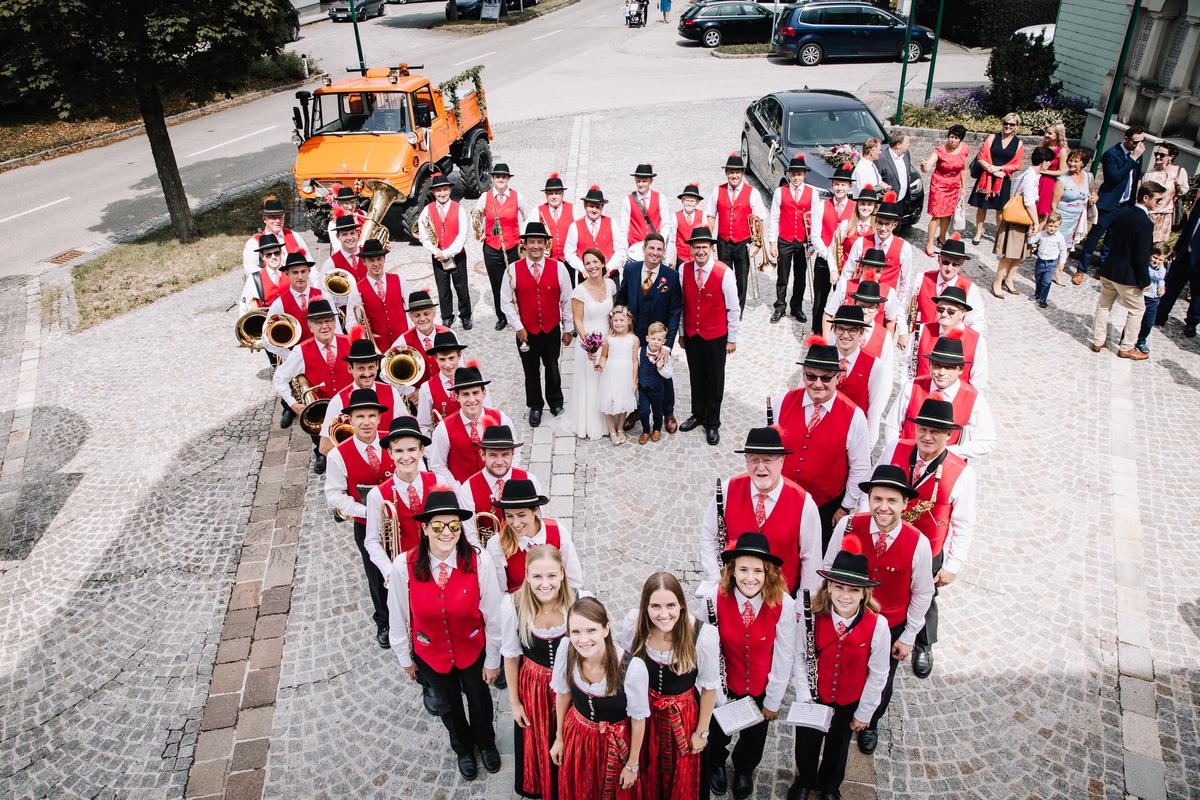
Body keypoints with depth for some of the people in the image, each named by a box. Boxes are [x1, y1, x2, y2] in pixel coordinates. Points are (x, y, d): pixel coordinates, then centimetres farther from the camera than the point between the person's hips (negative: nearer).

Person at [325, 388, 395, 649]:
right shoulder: (339, 455, -14)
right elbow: (334, 494, -10)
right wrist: (366, 511, -22)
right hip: (367, 528, 0)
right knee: (377, 576, 18)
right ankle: (384, 623, 44)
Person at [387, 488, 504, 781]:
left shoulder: (479, 562, -30)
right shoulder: (404, 567, -27)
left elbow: (493, 615, -17)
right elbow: (398, 617, -11)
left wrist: (493, 660, -7)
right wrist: (405, 658, 1)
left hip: (473, 650, 0)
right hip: (430, 655, 1)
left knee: (480, 699, 27)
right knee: (448, 705, 28)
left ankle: (485, 742, 62)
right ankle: (462, 747, 61)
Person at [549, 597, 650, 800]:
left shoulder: (633, 668, -34)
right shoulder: (566, 649, -24)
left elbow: (638, 720, -16)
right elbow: (563, 693, -3)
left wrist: (632, 765, -3)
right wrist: (559, 737, 8)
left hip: (615, 743, -3)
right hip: (576, 736, 3)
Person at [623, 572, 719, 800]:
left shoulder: (703, 635, -30)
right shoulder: (634, 623, -23)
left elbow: (709, 686, -13)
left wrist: (702, 731, -3)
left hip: (682, 715, -2)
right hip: (643, 712, 2)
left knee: (681, 781, 23)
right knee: (646, 774, 28)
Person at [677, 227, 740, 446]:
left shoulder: (724, 273, -17)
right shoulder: (684, 269, -7)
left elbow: (733, 308, -9)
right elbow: (681, 303, 2)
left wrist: (732, 338, -5)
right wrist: (681, 332, 6)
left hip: (716, 335, -3)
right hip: (691, 334, 3)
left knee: (715, 379, 10)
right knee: (696, 376, 17)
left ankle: (712, 424, 26)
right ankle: (698, 414, 38)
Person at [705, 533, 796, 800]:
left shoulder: (784, 604, -27)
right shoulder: (715, 600, -27)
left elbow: (784, 657, -15)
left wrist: (773, 701, -7)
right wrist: (718, 696, -11)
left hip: (762, 688, 0)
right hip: (725, 684, 0)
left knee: (754, 735, 25)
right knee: (718, 732, 23)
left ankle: (744, 770, 59)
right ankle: (716, 764, 58)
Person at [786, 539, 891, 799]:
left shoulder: (877, 625, -26)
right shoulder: (812, 616, -26)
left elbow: (878, 674, -14)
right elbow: (800, 657, -13)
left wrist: (864, 713, -6)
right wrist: (804, 696, -12)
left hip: (849, 702, 0)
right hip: (813, 695, 0)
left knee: (838, 747, 27)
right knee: (806, 744, 24)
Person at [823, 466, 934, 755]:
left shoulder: (918, 544, -23)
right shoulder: (848, 526, -22)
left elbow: (922, 594, -7)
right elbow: (828, 569, -7)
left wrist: (908, 637, -1)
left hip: (890, 629, 0)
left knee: (880, 686, 23)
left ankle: (869, 725, 55)